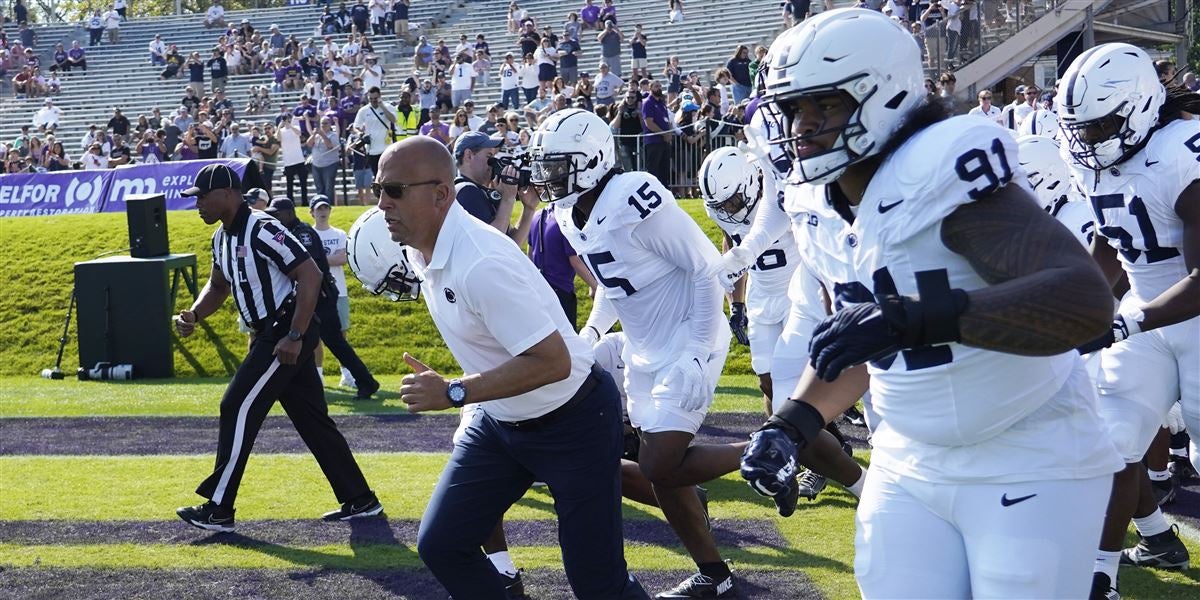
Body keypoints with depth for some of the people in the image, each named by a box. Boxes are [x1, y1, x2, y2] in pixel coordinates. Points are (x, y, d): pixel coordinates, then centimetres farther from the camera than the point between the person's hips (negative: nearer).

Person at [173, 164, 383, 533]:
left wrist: (294, 336, -25)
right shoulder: (222, 238, 10)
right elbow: (218, 287, 25)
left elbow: (310, 275, -23)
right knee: (312, 419, 11)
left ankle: (218, 509, 0)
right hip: (269, 334, 10)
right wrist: (194, 314, 4)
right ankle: (359, 500, 17)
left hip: (287, 332, -10)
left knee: (239, 408, -7)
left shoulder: (262, 230, -19)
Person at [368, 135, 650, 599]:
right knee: (441, 546, 6)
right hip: (500, 421, 9)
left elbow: (552, 362, -31)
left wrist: (453, 393, -28)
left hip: (573, 422, -9)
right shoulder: (419, 250, -2)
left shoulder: (481, 264, -31)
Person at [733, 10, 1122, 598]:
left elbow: (1087, 298, -36)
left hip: (1029, 469, -7)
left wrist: (913, 317, -45)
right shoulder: (820, 210, 2)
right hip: (908, 467, 7)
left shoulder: (941, 175, -23)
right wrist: (790, 425, 2)